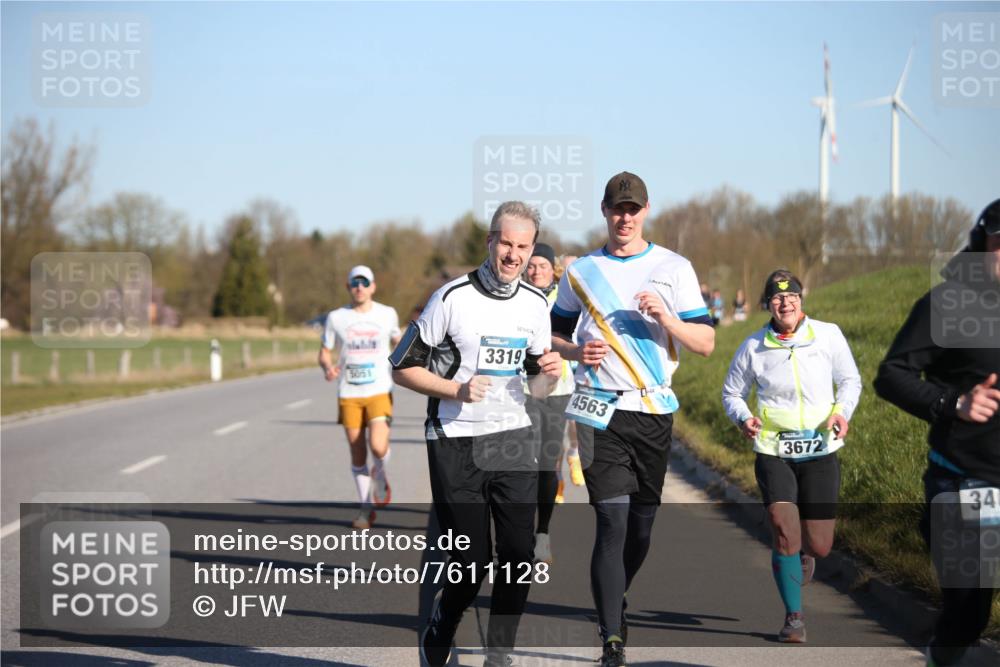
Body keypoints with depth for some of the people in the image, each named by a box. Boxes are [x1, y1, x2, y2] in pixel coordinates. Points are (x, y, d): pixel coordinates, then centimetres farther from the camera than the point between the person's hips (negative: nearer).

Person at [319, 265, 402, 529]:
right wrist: (328, 367, -15)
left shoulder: (387, 314, 5)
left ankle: (380, 476, 15)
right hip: (349, 394, 1)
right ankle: (366, 509, 18)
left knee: (378, 447, -20)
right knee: (358, 455, 3)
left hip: (379, 391, -1)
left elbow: (396, 342, 21)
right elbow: (324, 353, 7)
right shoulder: (336, 317, 3)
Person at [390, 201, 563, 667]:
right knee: (472, 562, -5)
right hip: (455, 443, -4)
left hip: (512, 438, 4)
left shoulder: (536, 305, 7)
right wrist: (457, 390, -18)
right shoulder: (452, 298, -10)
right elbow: (402, 368, -5)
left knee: (519, 554, -4)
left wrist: (550, 374, -7)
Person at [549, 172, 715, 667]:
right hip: (600, 412, -2)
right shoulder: (580, 272, 8)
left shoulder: (675, 269, 5)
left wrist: (667, 318, -16)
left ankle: (611, 606, 34)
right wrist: (575, 351, -6)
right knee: (612, 520, -13)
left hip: (655, 409, 2)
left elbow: (706, 343, 2)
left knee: (642, 523, 9)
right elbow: (553, 335, 16)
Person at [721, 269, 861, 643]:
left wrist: (842, 412, -11)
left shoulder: (828, 335, -3)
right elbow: (732, 392, 10)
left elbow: (850, 380, 9)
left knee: (819, 546, 2)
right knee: (784, 530, -18)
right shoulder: (753, 347, -3)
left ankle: (803, 553, 43)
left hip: (820, 451, 1)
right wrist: (743, 418, -11)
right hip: (773, 452, -1)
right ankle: (794, 617, -2)